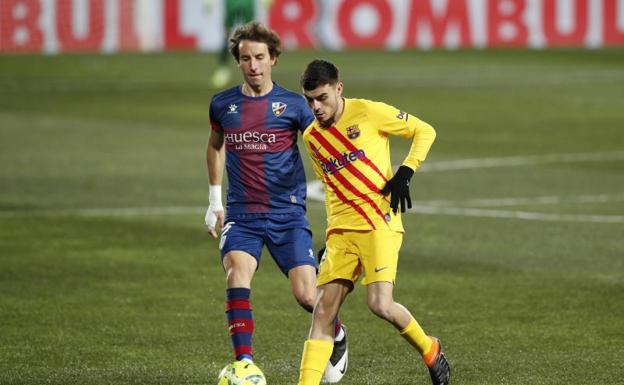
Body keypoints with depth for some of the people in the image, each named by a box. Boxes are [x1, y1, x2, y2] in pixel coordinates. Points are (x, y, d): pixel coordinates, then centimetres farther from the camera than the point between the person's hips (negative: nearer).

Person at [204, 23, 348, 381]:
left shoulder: (292, 104, -2)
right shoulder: (223, 105, 6)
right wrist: (215, 200, 23)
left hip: (288, 214, -1)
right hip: (241, 216, 1)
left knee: (307, 296, -6)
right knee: (237, 275, -25)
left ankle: (337, 336, 27)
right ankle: (244, 363, -24)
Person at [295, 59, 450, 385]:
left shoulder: (367, 112, -5)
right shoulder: (311, 137, 12)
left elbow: (425, 131, 1)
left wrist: (405, 172, -11)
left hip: (379, 224, -5)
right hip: (341, 231, 5)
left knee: (380, 305, -17)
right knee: (323, 309, -4)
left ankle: (429, 349, 10)